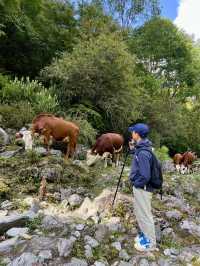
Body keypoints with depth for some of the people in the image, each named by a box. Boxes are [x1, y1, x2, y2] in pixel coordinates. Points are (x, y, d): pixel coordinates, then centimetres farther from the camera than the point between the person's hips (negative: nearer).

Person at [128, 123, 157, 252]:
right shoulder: (141, 149, 2)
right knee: (140, 213, 23)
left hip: (142, 188, -10)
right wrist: (133, 150, 9)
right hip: (140, 187, 10)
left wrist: (136, 183, -13)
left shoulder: (143, 153, -27)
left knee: (145, 215, 7)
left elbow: (145, 176, -28)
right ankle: (144, 234, 41)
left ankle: (150, 243, 26)